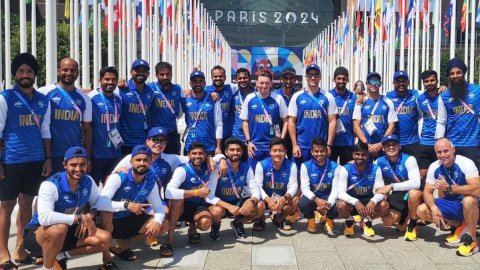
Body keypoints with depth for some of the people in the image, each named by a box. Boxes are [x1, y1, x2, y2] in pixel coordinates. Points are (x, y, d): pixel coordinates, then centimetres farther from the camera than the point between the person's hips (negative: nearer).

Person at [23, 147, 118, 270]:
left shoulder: (88, 181, -7)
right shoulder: (50, 185, -26)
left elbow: (97, 203, 6)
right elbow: (44, 218, -39)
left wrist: (89, 217, -17)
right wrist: (79, 218, -31)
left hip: (68, 231, 6)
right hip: (36, 234, -6)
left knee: (105, 239, -12)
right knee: (60, 228, -39)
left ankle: (61, 256, 5)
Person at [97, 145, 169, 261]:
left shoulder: (151, 182, -8)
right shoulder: (118, 177, -24)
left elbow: (159, 207, -4)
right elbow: (100, 203, -37)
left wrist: (157, 222, -27)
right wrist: (127, 205, -49)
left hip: (129, 220, 5)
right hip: (111, 222, -5)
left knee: (164, 225, -7)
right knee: (106, 210, -39)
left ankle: (124, 242, 5)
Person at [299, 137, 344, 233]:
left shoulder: (335, 167, -10)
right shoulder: (306, 166, -10)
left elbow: (336, 189, -16)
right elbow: (305, 188, -16)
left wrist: (329, 203, -36)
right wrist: (316, 200, -36)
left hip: (328, 197, 1)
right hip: (312, 197, -1)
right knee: (303, 203, -34)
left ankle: (329, 219, 9)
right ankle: (311, 219, 4)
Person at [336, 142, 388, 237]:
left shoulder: (375, 169, -13)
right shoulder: (346, 169, -18)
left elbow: (381, 191, -18)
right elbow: (341, 193, -27)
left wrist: (373, 201, -42)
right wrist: (356, 202, -46)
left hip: (368, 201, 2)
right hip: (351, 202, -1)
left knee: (384, 205, -27)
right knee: (341, 205, -35)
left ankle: (367, 221, 5)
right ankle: (349, 222, 3)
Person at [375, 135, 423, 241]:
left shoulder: (409, 160, -20)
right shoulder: (380, 162, -5)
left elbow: (416, 183, -32)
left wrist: (391, 186, -35)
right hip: (395, 196, 3)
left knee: (414, 193, -38)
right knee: (387, 221, -18)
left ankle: (412, 226, -12)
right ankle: (403, 215, 20)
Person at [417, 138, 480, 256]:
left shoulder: (466, 163, -22)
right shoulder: (434, 167, -7)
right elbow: (427, 192, -5)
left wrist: (449, 188, -39)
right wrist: (434, 208, -25)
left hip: (468, 206, -5)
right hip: (450, 204, 6)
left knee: (468, 200, -39)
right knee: (422, 210, -12)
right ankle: (458, 225, 10)